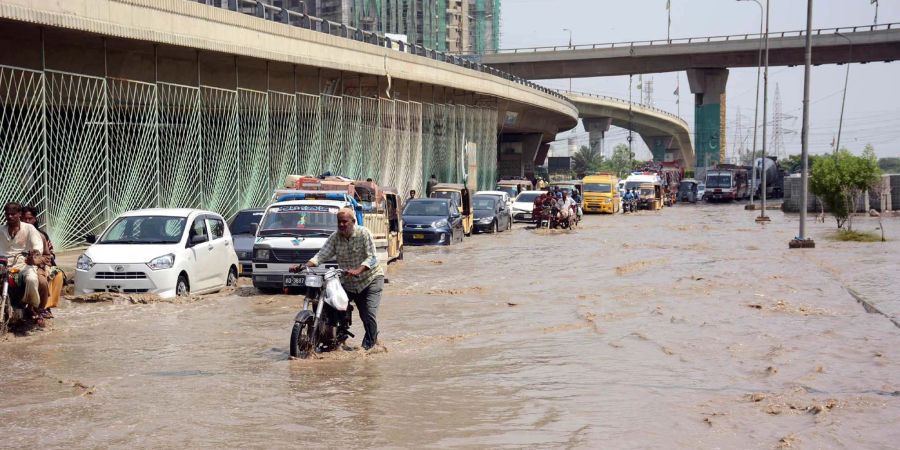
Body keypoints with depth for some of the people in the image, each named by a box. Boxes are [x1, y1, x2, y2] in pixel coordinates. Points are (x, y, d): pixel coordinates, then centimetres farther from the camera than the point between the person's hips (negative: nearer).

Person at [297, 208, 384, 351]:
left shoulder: (364, 234, -13)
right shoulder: (335, 237, -1)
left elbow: (372, 258, -21)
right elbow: (322, 255, -9)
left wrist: (357, 271, -39)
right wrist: (304, 266, -26)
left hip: (371, 279, -5)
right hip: (348, 283, 5)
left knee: (369, 314, -17)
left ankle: (369, 344, 1)